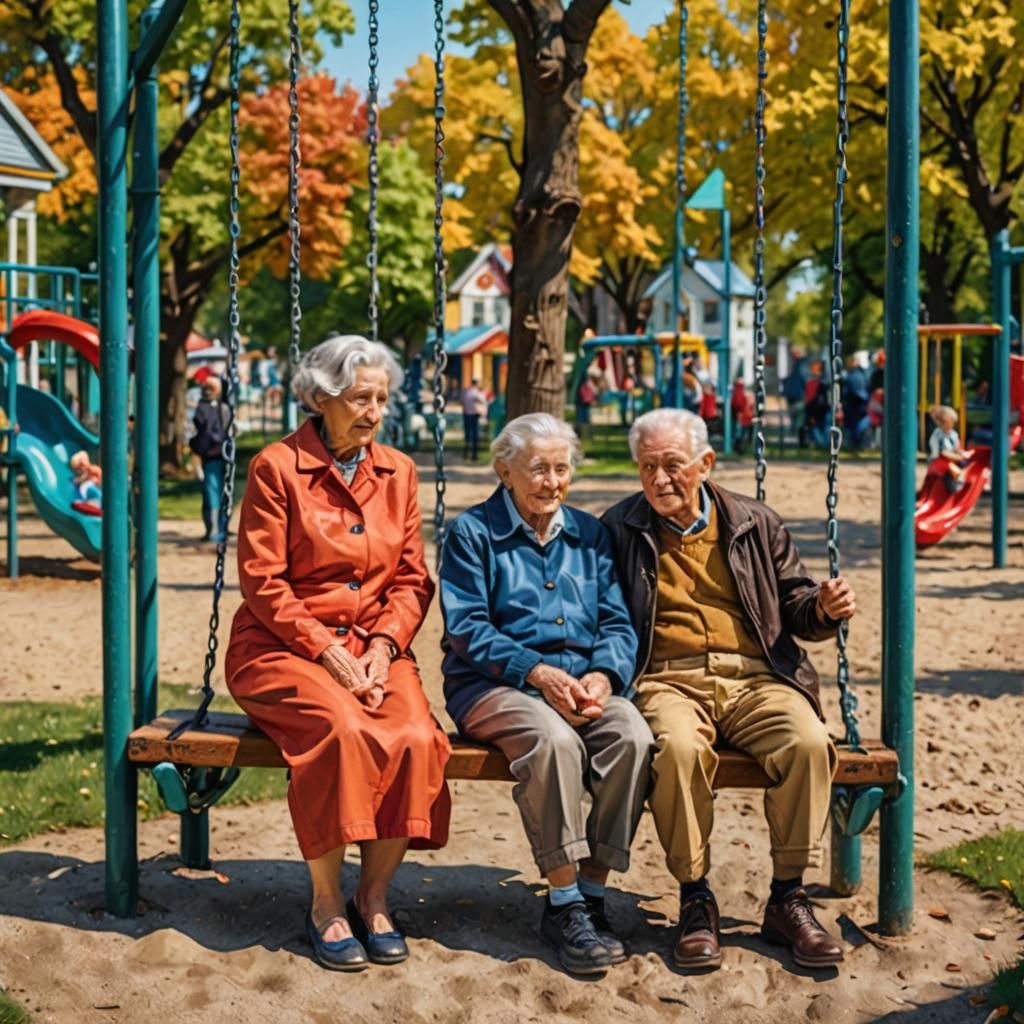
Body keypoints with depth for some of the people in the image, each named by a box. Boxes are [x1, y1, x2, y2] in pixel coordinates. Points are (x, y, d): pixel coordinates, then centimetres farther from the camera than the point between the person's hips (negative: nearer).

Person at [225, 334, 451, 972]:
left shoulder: (397, 471, 12)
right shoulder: (278, 467, -2)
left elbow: (412, 579, 11)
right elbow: (263, 584, -7)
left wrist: (383, 645, -7)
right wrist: (328, 651, -15)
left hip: (375, 649, 4)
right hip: (283, 649, -4)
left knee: (417, 736, -26)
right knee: (342, 730, -33)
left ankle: (374, 897, -9)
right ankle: (326, 905, -16)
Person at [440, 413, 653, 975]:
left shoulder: (589, 534, 18)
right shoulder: (472, 532, 5)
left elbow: (618, 623, 11)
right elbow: (467, 629, -6)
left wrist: (602, 676, -12)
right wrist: (538, 672, -19)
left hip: (584, 681, 4)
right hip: (495, 682, -4)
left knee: (633, 736, -28)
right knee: (552, 738, -36)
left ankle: (592, 893, -17)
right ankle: (563, 904, -23)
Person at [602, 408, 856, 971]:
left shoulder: (754, 524, 16)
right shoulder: (618, 530, 11)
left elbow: (792, 603, 20)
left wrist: (822, 609, -2)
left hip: (754, 677, 2)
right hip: (669, 680, -2)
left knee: (808, 743, -29)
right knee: (679, 747, -36)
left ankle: (788, 897, -12)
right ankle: (695, 898, -18)